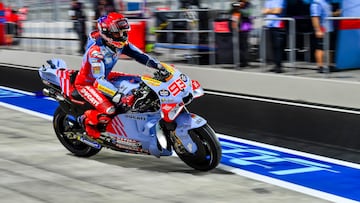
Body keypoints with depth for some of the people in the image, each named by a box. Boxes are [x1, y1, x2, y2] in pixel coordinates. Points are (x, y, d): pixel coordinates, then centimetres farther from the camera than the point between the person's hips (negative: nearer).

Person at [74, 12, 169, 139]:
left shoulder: (121, 44, -11)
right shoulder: (96, 50, -34)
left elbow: (139, 55, -6)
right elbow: (99, 81, -40)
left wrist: (159, 66, -21)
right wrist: (119, 97, -50)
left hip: (105, 76, 8)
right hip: (86, 83, -8)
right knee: (108, 110, -29)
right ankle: (86, 120, 0)